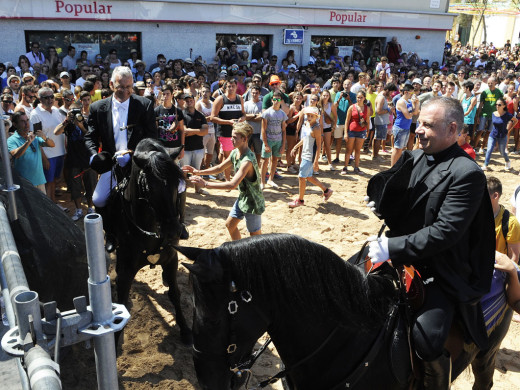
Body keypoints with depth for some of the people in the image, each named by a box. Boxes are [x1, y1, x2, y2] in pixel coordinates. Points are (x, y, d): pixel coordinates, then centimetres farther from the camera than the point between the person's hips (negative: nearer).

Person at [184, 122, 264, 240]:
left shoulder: (247, 160, -32)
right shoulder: (235, 153, -3)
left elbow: (232, 184, -38)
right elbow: (220, 168, 11)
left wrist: (206, 184, -37)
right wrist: (199, 172, 0)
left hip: (252, 202, -9)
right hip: (242, 198, 9)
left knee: (256, 236, 3)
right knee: (230, 224, 21)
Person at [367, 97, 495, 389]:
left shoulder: (467, 174, -17)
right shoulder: (414, 158, 4)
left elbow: (445, 232, -24)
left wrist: (392, 247, -27)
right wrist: (380, 200, -11)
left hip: (440, 274, -7)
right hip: (402, 257, 8)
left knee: (427, 339, -23)